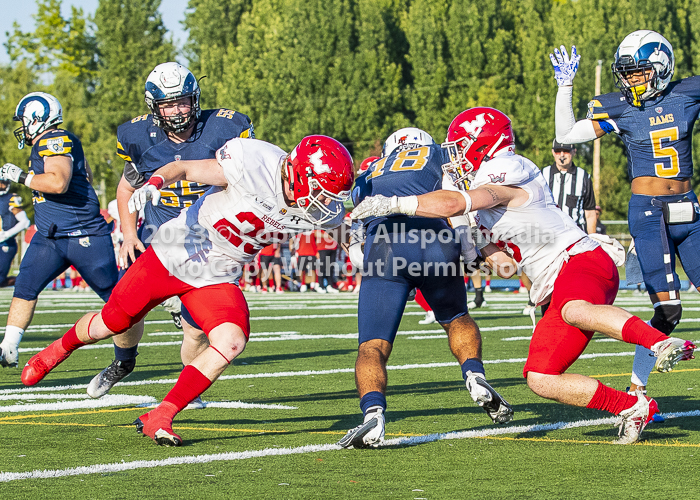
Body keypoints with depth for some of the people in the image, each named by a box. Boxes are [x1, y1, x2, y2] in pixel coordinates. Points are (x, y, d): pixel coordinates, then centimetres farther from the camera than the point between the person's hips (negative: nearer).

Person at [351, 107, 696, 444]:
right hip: (554, 288, 9)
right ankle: (632, 409, -2)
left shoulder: (505, 176, -8)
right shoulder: (485, 208, 22)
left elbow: (453, 204, -26)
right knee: (540, 379, -3)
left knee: (575, 311, -43)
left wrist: (391, 204, -24)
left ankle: (664, 343, -50)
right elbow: (507, 261, 25)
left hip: (581, 260, -9)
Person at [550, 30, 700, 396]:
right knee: (667, 308, -12)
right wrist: (565, 86, -6)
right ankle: (636, 388, -3)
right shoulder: (619, 108, -2)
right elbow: (567, 135, -2)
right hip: (648, 212, -3)